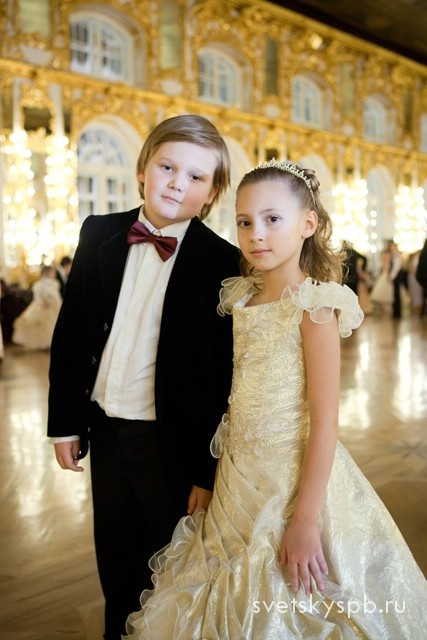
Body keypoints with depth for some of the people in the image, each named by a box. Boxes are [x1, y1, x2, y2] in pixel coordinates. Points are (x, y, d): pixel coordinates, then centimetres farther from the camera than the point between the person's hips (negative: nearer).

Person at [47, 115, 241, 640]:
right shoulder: (99, 235, 0)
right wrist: (65, 419, 4)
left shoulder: (222, 264, -13)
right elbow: (71, 332, 5)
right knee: (116, 571, 24)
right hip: (105, 433, 4)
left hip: (174, 444, -4)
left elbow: (225, 376, -13)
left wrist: (208, 472, -12)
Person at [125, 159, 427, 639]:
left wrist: (305, 520, -20)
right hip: (238, 480, 7)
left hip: (294, 476, -6)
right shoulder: (242, 300, 5)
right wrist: (208, 479, 12)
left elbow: (325, 422, -18)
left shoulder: (313, 306, -15)